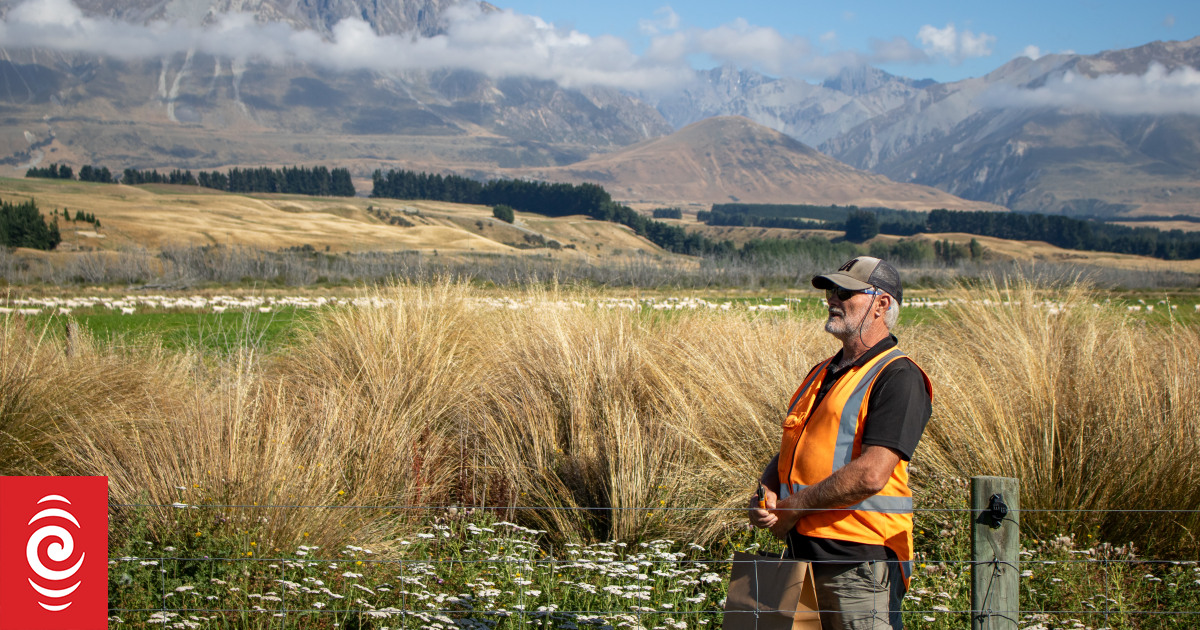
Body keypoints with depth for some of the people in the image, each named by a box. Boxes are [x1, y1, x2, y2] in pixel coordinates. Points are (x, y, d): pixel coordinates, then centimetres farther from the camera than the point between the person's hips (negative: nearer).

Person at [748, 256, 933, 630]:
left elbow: (871, 475, -21)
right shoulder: (824, 374, 18)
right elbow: (790, 453, 23)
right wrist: (767, 494, 0)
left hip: (861, 560, -8)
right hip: (804, 555, 8)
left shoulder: (898, 378, -10)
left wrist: (793, 508, -12)